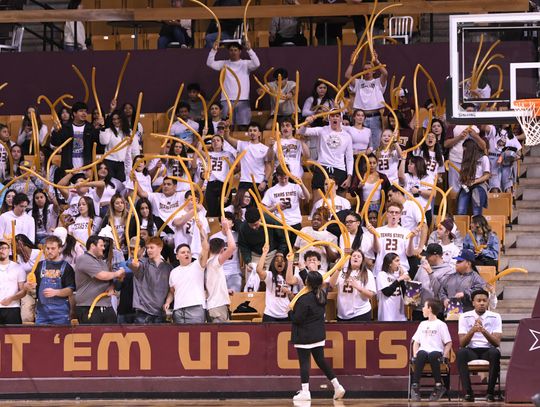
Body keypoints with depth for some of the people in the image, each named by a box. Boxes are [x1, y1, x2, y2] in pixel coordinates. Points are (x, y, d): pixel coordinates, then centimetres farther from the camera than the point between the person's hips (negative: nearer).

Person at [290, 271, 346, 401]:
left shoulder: (305, 299, -20)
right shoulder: (322, 296, 3)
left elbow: (297, 319, -21)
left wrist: (291, 311, 0)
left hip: (304, 336, -8)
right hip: (319, 335, 8)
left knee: (304, 362, -1)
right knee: (321, 361, 16)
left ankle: (305, 392, -1)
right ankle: (337, 386, 13)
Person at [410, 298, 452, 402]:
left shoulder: (440, 324, 11)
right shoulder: (422, 324, 26)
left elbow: (448, 343, 6)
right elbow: (416, 342, 22)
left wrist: (444, 356, -10)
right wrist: (415, 354, 3)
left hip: (436, 351, -3)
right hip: (423, 350, 3)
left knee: (433, 355, -40)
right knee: (421, 355, -35)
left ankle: (438, 385, -32)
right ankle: (415, 386, -39)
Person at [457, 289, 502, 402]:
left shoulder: (495, 317, 1)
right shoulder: (465, 317, 1)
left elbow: (497, 343, -9)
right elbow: (462, 343, -7)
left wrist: (484, 331, -26)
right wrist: (472, 330, -25)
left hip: (488, 350, 0)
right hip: (471, 350, 0)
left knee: (495, 352, -35)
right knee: (461, 353, -34)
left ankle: (490, 392, -28)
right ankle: (468, 392, -32)